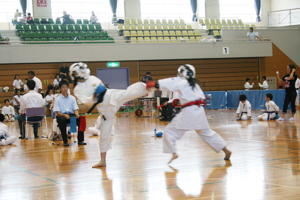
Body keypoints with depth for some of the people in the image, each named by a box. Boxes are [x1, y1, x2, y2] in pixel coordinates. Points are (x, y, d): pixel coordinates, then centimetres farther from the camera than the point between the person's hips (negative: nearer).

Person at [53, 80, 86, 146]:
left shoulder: (72, 98, 11)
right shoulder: (57, 99, 0)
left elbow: (75, 109, 4)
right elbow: (58, 113, -7)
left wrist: (77, 114, -20)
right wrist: (64, 115, -28)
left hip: (71, 114, 3)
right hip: (61, 115, -3)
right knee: (62, 119, -39)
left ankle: (80, 140, -21)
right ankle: (65, 141, -31)